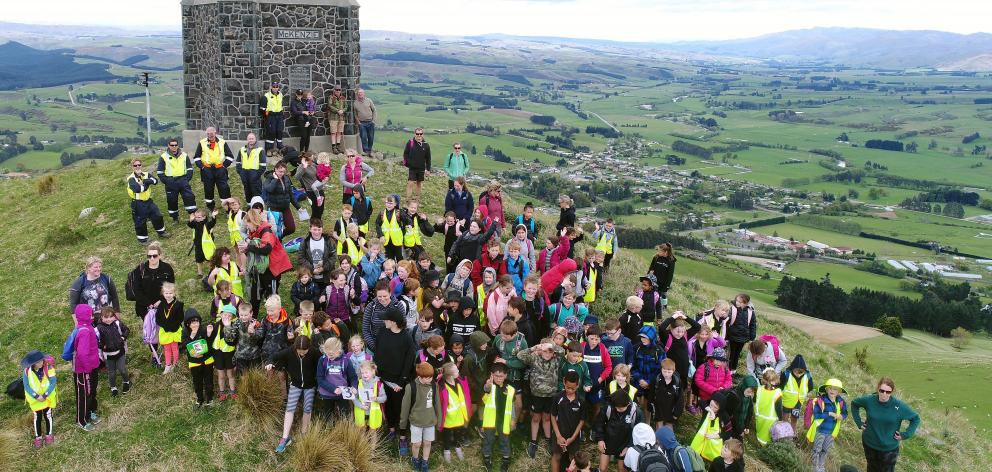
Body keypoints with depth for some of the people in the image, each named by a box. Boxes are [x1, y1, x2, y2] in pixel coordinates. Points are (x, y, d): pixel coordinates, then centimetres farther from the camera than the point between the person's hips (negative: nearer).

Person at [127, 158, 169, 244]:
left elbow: (155, 180, -15)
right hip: (138, 204, -6)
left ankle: (161, 231, 33)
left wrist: (144, 181, -26)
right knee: (140, 222, 4)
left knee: (157, 216, 12)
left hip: (148, 201, 6)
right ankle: (142, 238, 19)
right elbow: (137, 189, -33)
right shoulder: (131, 179, -15)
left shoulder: (146, 175, 4)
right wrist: (146, 184, -16)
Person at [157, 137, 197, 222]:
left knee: (189, 197, -11)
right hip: (170, 183, -1)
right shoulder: (164, 157, -2)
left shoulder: (184, 155, 4)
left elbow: (190, 168, 11)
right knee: (172, 201, 6)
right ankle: (175, 218, 21)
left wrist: (187, 179, -1)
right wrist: (166, 181, -7)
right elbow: (160, 172, 1)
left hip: (183, 180, 1)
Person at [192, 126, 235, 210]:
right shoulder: (202, 143, 4)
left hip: (220, 170, -1)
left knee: (224, 189, -4)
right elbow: (196, 157, 10)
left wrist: (224, 165, -2)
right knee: (208, 190, 9)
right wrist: (201, 166, -3)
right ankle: (210, 209, 21)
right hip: (207, 171, 1)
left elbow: (230, 156, 8)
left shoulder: (222, 142, 3)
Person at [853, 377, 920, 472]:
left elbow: (916, 418, -4)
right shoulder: (869, 400, -15)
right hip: (869, 445, 2)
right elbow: (854, 403, 6)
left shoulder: (899, 405, -19)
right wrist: (859, 422, 0)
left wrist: (905, 435, -10)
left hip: (889, 448, -1)